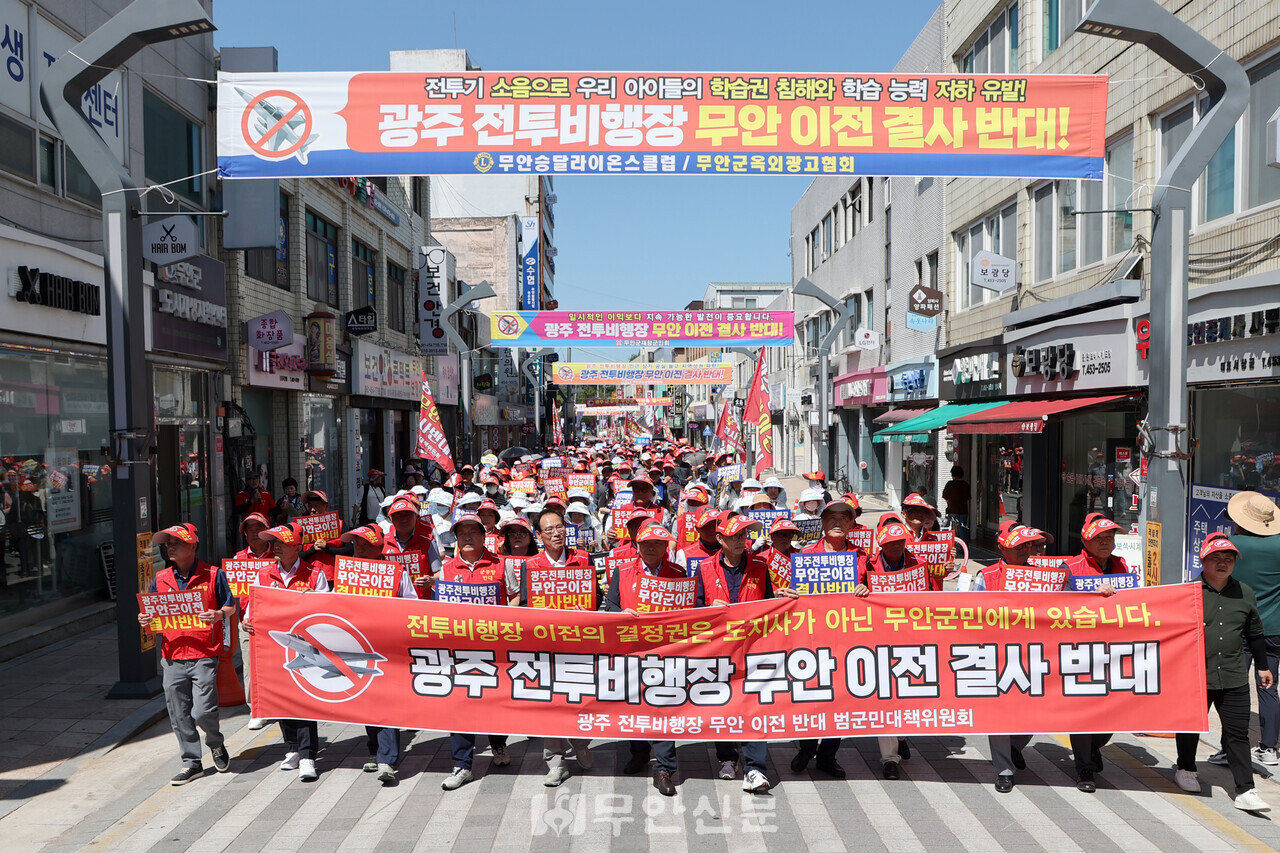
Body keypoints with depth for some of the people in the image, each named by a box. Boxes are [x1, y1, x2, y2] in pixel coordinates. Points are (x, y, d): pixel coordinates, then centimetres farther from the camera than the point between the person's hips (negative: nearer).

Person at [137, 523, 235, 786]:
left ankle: (216, 744, 22)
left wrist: (219, 614, -17)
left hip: (204, 655, -4)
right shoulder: (160, 579, 9)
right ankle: (191, 762, 23)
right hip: (172, 656, 4)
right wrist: (145, 619, -5)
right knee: (179, 716, 8)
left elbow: (231, 607, 4)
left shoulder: (212, 574, -2)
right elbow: (154, 614, 17)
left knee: (202, 711, -8)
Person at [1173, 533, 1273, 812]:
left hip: (1234, 677, 2)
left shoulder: (1245, 593, 8)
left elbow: (1254, 634, 18)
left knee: (1237, 733, 0)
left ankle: (1245, 790, 5)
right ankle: (1186, 769, 35)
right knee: (1190, 726, 14)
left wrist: (1263, 666, 22)